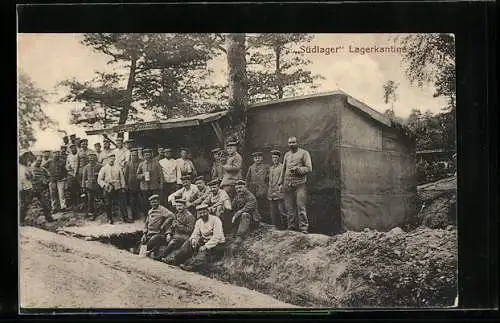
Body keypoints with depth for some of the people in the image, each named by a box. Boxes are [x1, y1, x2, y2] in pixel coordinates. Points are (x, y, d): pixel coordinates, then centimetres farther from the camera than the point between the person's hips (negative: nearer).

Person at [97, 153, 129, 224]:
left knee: (122, 203, -3)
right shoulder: (103, 168, 5)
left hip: (118, 189, 1)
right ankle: (110, 219, 13)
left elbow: (122, 178, 12)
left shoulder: (118, 168, 11)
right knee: (108, 205, 1)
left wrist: (123, 187, 5)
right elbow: (99, 180, 2)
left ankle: (125, 218, 2)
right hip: (108, 190, -1)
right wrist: (104, 185, -15)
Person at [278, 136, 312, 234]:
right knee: (289, 208, 4)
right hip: (288, 185, 5)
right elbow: (283, 169, 23)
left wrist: (297, 169, -15)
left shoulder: (304, 153, 4)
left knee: (301, 206, -10)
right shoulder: (287, 154, 20)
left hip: (299, 184, -5)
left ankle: (303, 228, -7)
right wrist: (281, 183, 15)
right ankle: (292, 227, 12)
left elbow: (309, 168, -3)